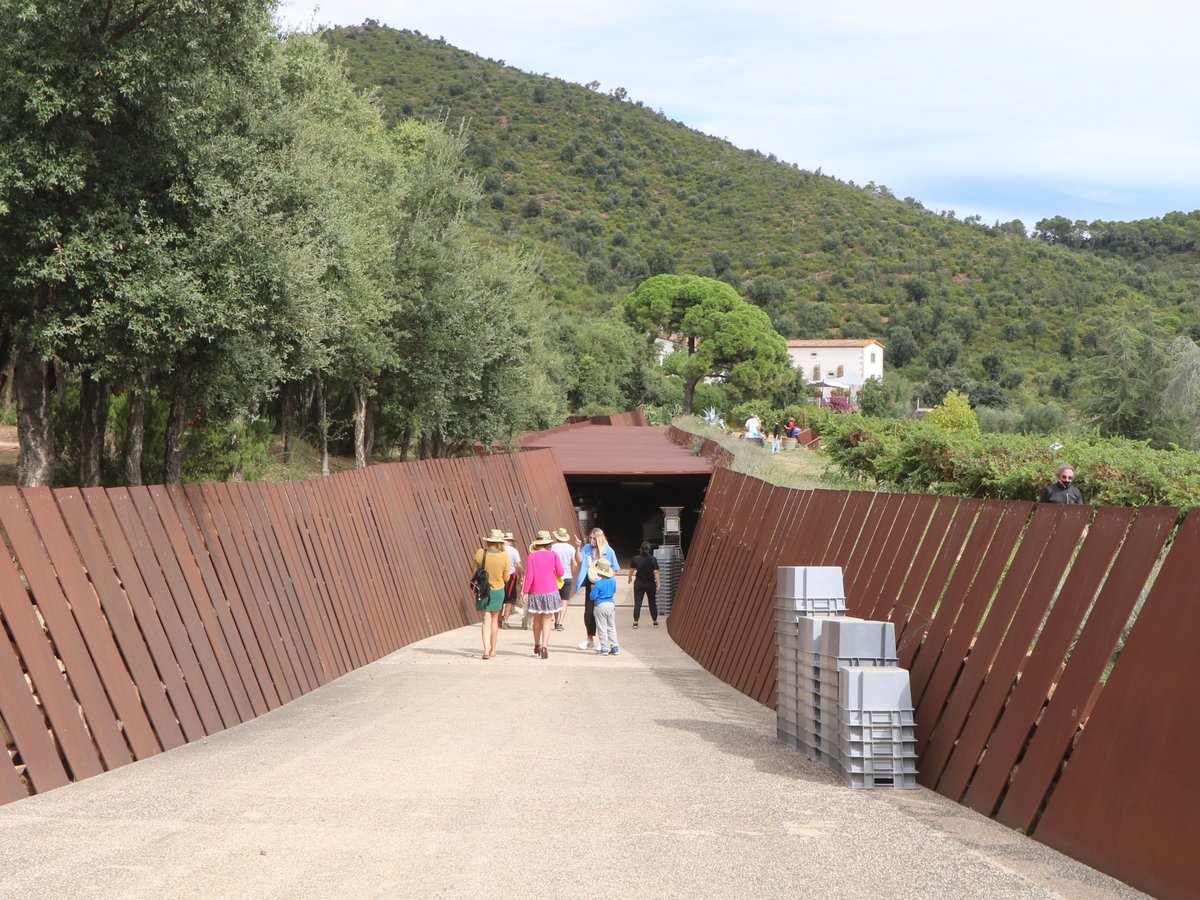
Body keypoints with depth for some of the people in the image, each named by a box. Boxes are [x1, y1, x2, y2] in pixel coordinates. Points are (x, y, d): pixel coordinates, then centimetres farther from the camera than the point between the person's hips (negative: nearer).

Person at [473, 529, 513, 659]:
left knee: (486, 620, 3)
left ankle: (486, 649, -13)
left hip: (483, 589, 0)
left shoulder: (480, 553, -12)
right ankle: (492, 650, 24)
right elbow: (506, 578, -6)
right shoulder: (504, 556, -14)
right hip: (498, 590, 0)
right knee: (494, 619, 16)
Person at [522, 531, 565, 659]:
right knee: (547, 621, 3)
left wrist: (525, 592, -5)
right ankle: (544, 647, -10)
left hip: (535, 593, 1)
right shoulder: (553, 555, -5)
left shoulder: (532, 557, -7)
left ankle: (537, 646, 30)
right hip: (550, 592, -1)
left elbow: (529, 576, -10)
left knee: (537, 620, 17)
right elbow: (560, 573, -2)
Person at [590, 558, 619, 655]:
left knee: (602, 629, 2)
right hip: (611, 604, 6)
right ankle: (614, 648, 15)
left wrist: (592, 589, 3)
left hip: (600, 606, -6)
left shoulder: (598, 584, -18)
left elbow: (592, 597, -13)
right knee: (611, 627, 15)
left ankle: (604, 649, 3)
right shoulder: (613, 580, 1)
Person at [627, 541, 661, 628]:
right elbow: (656, 572, -14)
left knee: (637, 603, 1)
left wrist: (630, 578, 25)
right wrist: (658, 584, -13)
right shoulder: (653, 559, -10)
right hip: (650, 584, 0)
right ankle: (655, 622, 19)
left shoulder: (636, 559, -5)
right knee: (652, 603, 12)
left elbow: (632, 570, 7)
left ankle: (635, 622, -5)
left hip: (639, 584, 0)